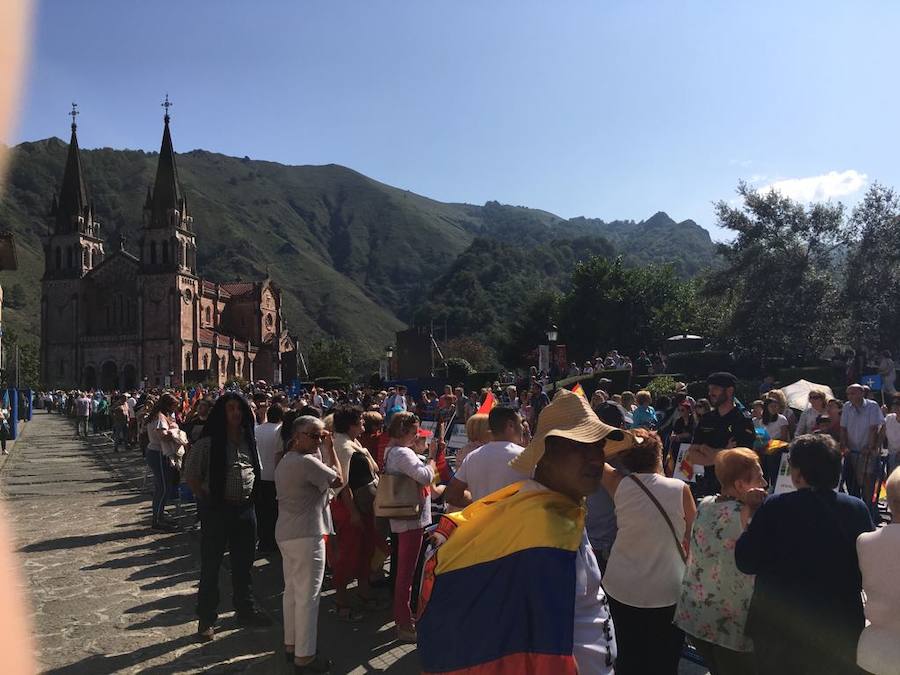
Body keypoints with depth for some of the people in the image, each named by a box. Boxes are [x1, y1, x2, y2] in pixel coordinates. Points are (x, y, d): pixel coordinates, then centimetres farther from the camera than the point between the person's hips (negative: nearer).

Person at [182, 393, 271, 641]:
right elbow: (190, 475, -8)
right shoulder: (208, 442, -11)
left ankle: (245, 610, 33)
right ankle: (206, 619, 19)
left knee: (243, 563, 17)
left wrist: (251, 495, 9)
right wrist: (206, 498, -7)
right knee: (211, 564, 5)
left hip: (245, 507, 5)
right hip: (216, 509, -5)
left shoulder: (248, 439, 6)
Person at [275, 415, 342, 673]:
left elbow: (321, 470, 16)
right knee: (308, 596, -2)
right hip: (306, 536, -10)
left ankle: (291, 644, 29)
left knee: (292, 591, 17)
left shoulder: (285, 461, 12)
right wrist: (331, 447, -5)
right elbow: (338, 479, -11)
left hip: (286, 533, 10)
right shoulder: (306, 461, -19)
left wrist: (325, 448, 8)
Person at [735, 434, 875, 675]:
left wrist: (751, 517, 0)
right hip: (842, 632, 2)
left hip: (780, 630, -2)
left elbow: (745, 563, -12)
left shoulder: (775, 507, -18)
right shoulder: (857, 509, -10)